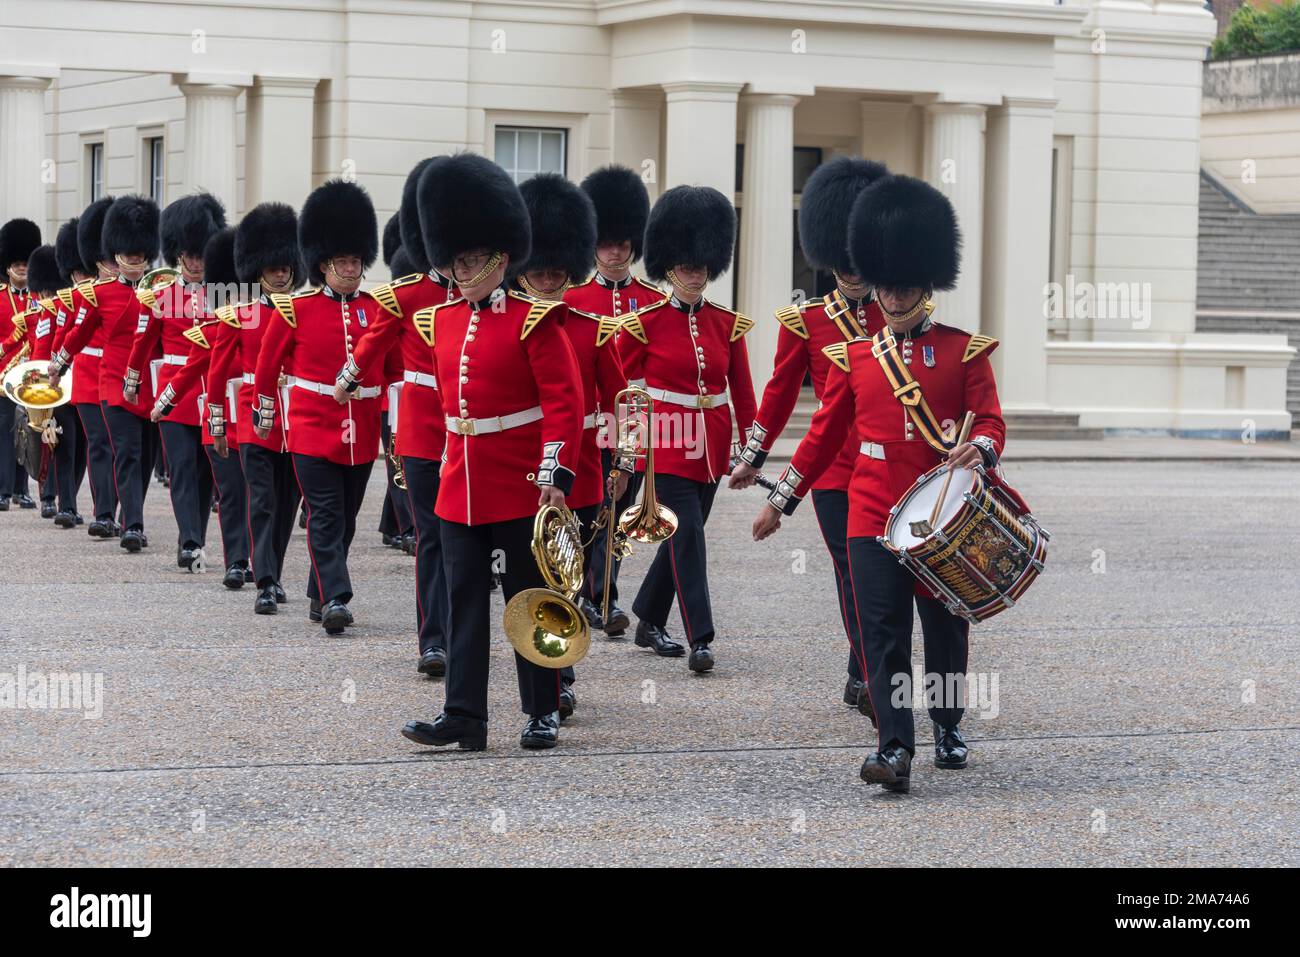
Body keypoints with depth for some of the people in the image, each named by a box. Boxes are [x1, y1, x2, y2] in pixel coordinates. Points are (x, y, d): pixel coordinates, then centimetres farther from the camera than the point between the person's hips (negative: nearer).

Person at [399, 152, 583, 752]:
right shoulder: (442, 321, 8)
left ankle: (543, 713, 15)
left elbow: (563, 402, -12)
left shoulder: (533, 321, -9)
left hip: (520, 489, -5)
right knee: (464, 600, 3)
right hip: (460, 490, 5)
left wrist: (555, 474, -19)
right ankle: (463, 716, 4)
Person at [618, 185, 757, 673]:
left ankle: (649, 621, 27)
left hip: (711, 445, 5)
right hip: (667, 443, -4)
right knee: (687, 533, -11)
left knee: (684, 534, 11)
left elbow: (741, 391, 10)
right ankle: (700, 638, -12)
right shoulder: (645, 323, -5)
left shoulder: (728, 325, 5)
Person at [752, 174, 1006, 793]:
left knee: (947, 628, 12)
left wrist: (978, 448, -26)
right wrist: (781, 501, 12)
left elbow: (991, 422, -2)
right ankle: (894, 748, -11)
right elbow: (824, 434, 12)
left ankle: (948, 726, 32)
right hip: (873, 517, 0)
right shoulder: (853, 358, 7)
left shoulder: (964, 352, 1)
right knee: (882, 635, -8)